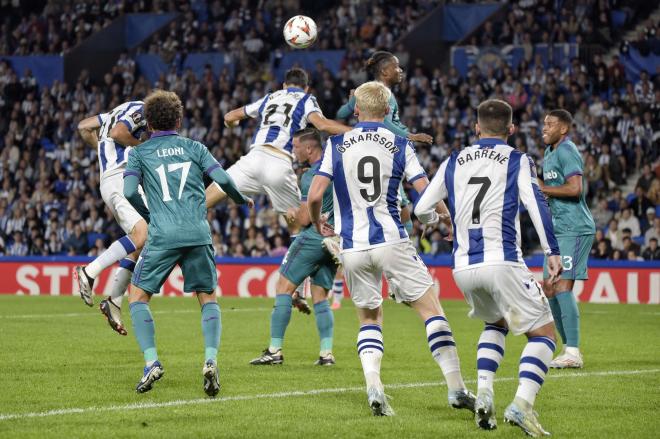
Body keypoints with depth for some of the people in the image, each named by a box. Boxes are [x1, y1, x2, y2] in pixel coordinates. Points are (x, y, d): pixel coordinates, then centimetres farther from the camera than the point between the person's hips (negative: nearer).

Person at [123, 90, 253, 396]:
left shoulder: (140, 153, 10)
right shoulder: (193, 147, 14)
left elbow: (129, 191, -4)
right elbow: (222, 179, 4)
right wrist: (241, 200, 24)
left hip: (162, 236, -2)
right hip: (198, 234, 2)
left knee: (138, 296, 13)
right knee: (208, 298, 15)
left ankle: (151, 362, -3)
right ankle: (210, 360, -6)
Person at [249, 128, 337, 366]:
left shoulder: (311, 176, -17)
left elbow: (304, 219, -16)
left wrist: (293, 212, 6)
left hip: (313, 238, -8)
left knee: (284, 288, -1)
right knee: (320, 297, 12)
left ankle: (275, 350, -4)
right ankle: (326, 352, 2)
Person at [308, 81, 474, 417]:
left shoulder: (337, 145, 3)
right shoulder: (399, 145, 2)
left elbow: (314, 195, -3)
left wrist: (317, 223, 18)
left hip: (352, 248, 2)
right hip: (391, 241, -2)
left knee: (369, 317, 17)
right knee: (430, 308, 6)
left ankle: (373, 386, -5)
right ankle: (456, 388, 0)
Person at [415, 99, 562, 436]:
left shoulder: (453, 163, 15)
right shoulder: (517, 161, 4)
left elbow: (420, 209, 18)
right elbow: (536, 205, -11)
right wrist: (552, 252, -13)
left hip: (463, 268, 5)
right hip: (502, 262, -5)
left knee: (496, 323, 30)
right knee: (543, 332, 4)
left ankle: (484, 393, 9)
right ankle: (522, 403, -19)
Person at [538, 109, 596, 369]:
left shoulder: (566, 151, -12)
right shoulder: (549, 153, 19)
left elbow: (575, 188, -23)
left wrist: (542, 189, -13)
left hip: (574, 228, -10)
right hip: (559, 230, 10)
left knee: (562, 286, -15)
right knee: (549, 287, 9)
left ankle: (573, 353, -16)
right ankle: (568, 347, 15)